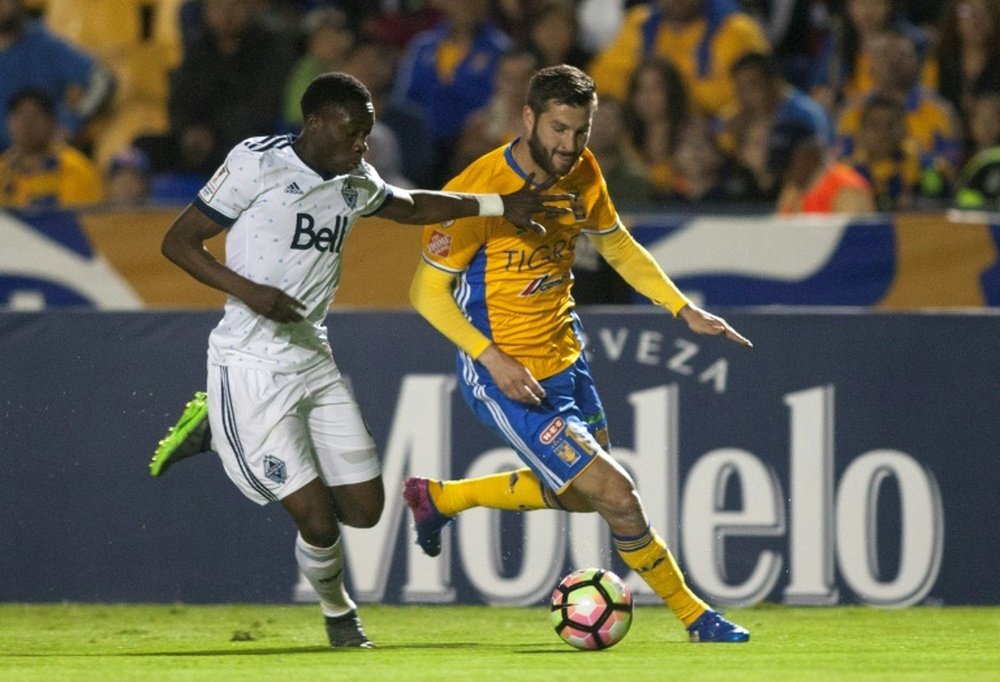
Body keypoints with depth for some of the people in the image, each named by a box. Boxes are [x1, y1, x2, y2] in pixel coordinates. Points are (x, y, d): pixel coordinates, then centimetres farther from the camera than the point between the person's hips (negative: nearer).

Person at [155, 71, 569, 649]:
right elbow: (179, 241, -9)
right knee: (317, 520, -11)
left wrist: (499, 206, 18)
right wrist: (247, 291, -22)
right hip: (251, 368, -7)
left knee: (365, 509, 5)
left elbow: (413, 207, 28)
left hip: (314, 359, 7)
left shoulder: (356, 182, 7)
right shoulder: (258, 163, -12)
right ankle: (337, 611, 22)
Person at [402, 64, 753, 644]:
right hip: (507, 375, -8)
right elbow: (428, 293, -18)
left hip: (564, 359, 8)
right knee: (615, 494, -12)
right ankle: (693, 615, 6)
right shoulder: (478, 192, -23)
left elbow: (618, 246, 15)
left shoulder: (581, 174, -2)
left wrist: (685, 310, 6)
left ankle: (438, 498, 38)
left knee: (582, 495, 23)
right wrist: (493, 358, -28)